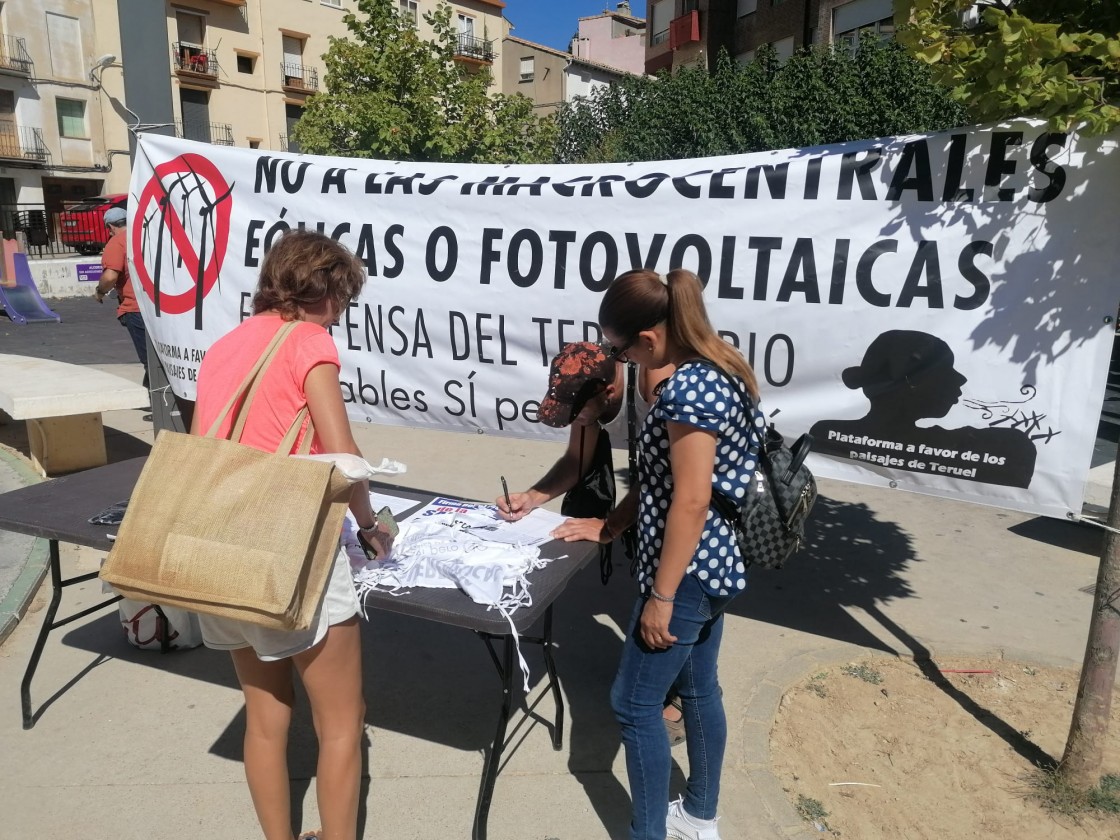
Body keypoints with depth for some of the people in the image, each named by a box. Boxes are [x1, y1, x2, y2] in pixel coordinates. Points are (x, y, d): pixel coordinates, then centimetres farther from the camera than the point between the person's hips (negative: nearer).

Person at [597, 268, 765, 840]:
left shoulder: (689, 386, -23)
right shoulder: (718, 369, 7)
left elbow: (690, 502, -25)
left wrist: (661, 595, -19)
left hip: (686, 572, -10)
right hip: (715, 564, 10)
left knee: (634, 704, 5)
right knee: (698, 690, 22)